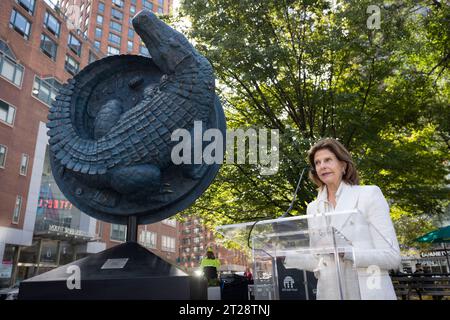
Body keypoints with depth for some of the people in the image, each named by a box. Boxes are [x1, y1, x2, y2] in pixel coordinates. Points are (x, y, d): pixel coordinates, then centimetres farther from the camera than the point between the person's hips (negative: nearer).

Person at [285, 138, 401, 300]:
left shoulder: (369, 194, -7)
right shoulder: (313, 208, 6)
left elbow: (392, 256, -11)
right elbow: (316, 261, 8)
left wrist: (347, 252, -24)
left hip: (369, 293, -4)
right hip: (330, 293, 4)